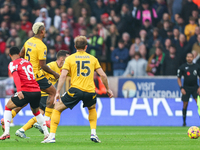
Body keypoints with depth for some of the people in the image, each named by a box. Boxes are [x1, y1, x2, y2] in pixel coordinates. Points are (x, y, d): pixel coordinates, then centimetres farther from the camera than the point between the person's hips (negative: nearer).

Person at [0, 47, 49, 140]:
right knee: (36, 112, 30)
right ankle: (46, 133, 24)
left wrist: (19, 90, -28)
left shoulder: (13, 64, 1)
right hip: (37, 91, 5)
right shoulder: (27, 62, 20)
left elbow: (16, 76, -16)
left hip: (25, 92, -5)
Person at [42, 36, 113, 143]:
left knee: (57, 109, 12)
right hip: (90, 91, 3)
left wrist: (58, 92, -3)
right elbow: (103, 75, 12)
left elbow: (63, 75, -3)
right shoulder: (93, 59, 14)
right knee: (92, 108, 34)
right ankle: (93, 134, 17)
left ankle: (52, 136, -1)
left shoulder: (70, 59, 7)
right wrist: (108, 89, 25)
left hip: (75, 90, -3)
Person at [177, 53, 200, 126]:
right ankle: (184, 121, 14)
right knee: (185, 105, 1)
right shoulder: (182, 67, 0)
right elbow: (179, 78, 4)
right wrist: (181, 88, -7)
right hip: (186, 88, -1)